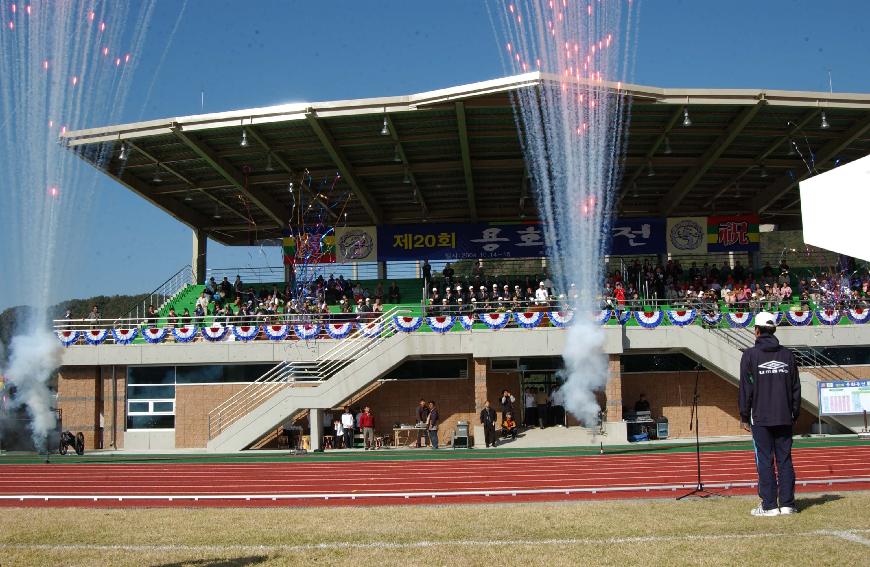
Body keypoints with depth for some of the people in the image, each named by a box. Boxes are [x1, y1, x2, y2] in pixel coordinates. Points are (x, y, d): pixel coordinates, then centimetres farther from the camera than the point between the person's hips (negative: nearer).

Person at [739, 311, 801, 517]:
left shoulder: (750, 355, -4)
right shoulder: (787, 354, 8)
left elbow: (745, 388, -5)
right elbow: (796, 387, 10)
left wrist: (744, 416, 0)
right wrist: (795, 414, 15)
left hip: (761, 417, -4)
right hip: (784, 417, 4)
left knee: (765, 461, -1)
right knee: (785, 460, 7)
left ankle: (769, 506, -1)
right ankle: (787, 504, 7)